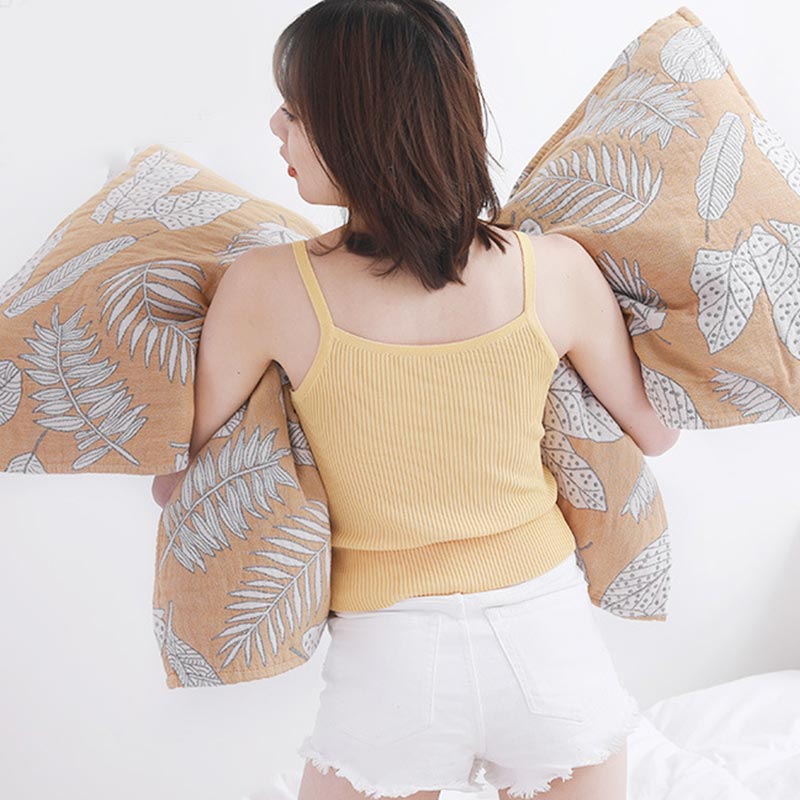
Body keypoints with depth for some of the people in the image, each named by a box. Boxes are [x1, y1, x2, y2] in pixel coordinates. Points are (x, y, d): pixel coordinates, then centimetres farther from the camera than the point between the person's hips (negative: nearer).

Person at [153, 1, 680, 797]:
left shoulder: (269, 287, -17)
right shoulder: (555, 269, -13)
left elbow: (170, 479, -3)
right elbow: (656, 431, 3)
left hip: (389, 664, -1)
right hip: (550, 641, 2)